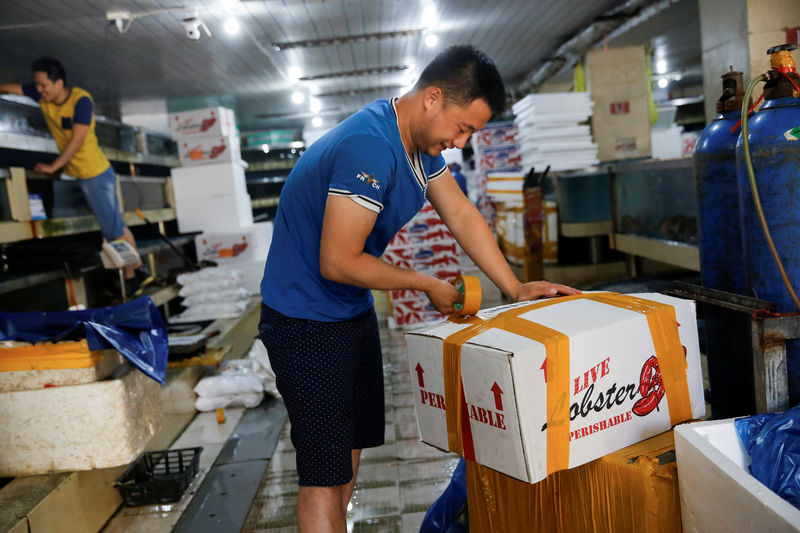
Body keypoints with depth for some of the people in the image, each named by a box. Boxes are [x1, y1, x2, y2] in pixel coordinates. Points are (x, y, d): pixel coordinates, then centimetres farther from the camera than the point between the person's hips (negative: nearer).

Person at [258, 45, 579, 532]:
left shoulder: (423, 141, 1)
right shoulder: (369, 148, -29)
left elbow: (463, 216, 6)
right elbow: (338, 263, -28)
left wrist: (516, 288, -1)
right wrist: (427, 285, -15)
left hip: (354, 311, 10)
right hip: (306, 322, -9)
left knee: (352, 449, 19)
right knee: (325, 473, -5)